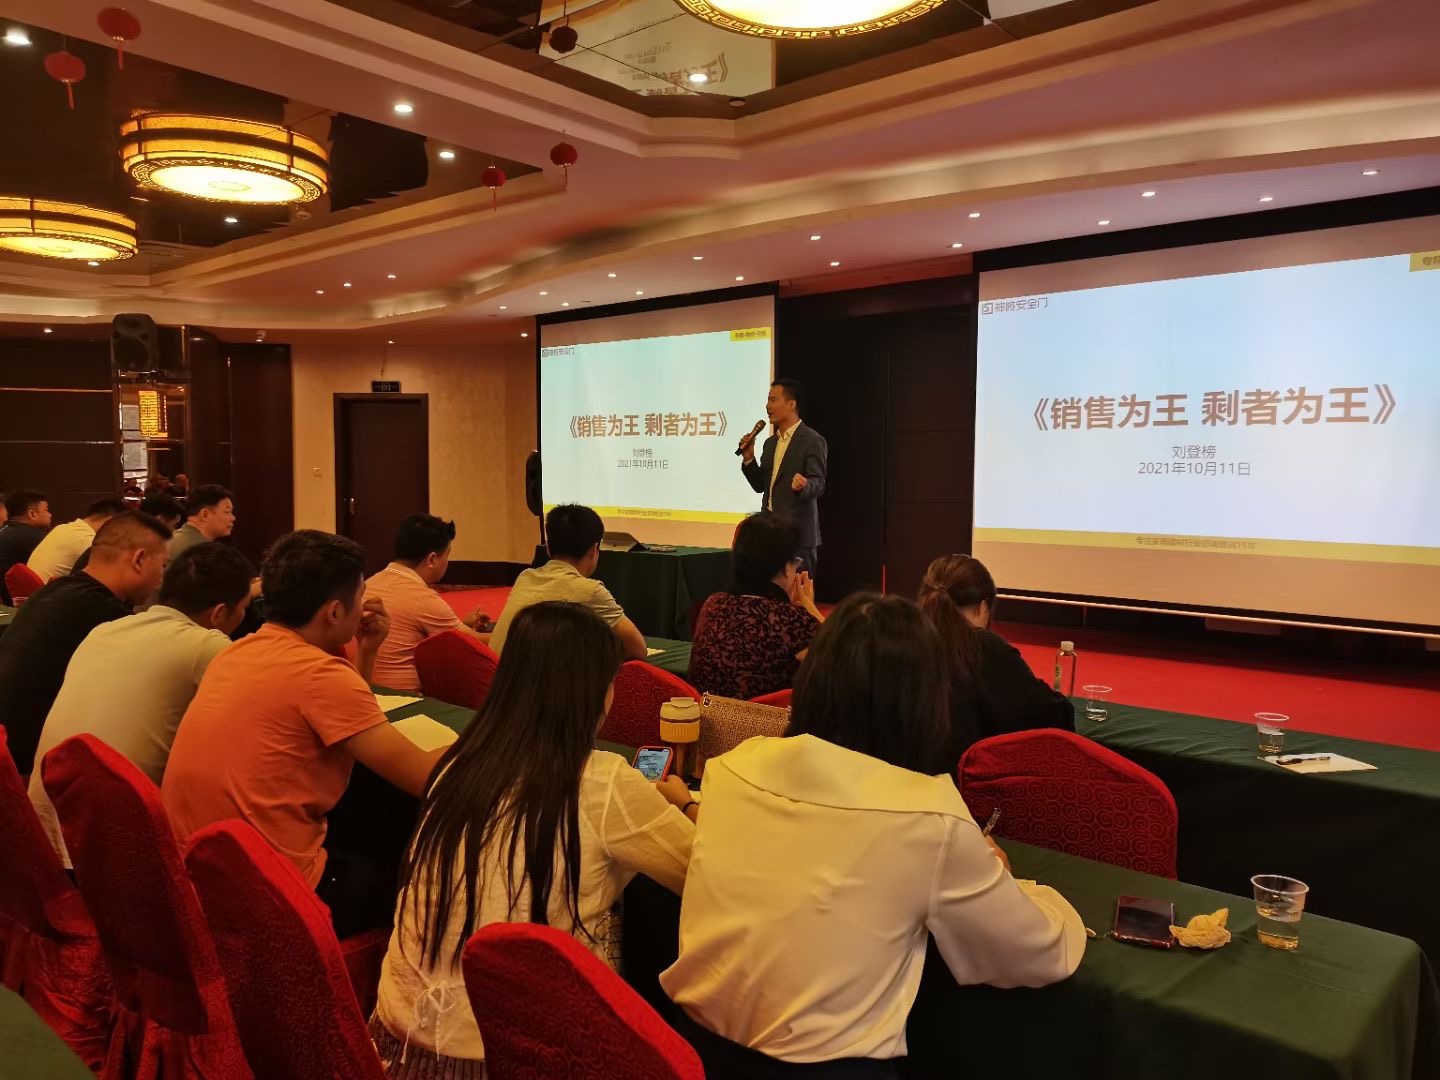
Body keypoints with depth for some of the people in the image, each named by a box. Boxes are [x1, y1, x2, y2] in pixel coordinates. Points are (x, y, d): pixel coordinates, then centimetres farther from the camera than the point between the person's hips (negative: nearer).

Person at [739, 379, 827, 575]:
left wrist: (803, 485, -37)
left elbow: (818, 484, -14)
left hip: (798, 534, -7)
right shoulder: (770, 442, 16)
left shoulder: (812, 441, -7)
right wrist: (748, 458, 1)